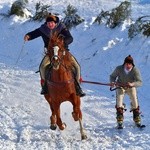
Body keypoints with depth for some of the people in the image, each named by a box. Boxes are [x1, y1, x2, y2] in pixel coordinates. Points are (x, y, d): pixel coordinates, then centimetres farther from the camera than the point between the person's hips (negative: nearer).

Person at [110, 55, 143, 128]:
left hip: (131, 87, 0)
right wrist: (112, 82, -31)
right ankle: (120, 120, 3)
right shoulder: (119, 69, -25)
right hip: (120, 87, 0)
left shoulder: (135, 70, -28)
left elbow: (140, 82, -34)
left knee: (135, 103, -5)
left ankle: (137, 119, 12)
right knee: (119, 103, -10)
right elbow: (112, 76, -9)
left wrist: (132, 84, -53)